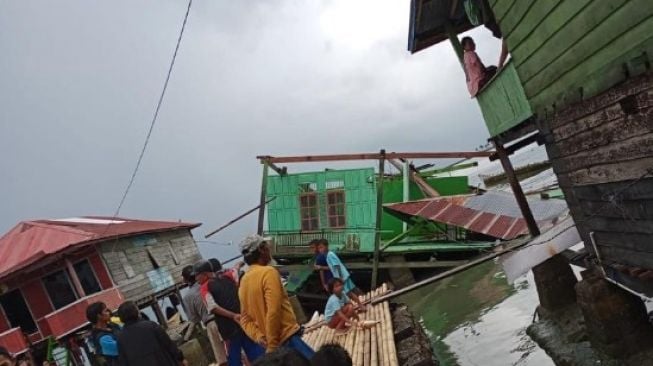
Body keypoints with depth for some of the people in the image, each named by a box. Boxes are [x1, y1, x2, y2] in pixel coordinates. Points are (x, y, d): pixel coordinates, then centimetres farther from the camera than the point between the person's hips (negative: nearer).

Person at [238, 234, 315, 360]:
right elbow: (274, 312, -20)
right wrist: (273, 346, -15)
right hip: (288, 337, -9)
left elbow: (244, 318, 14)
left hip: (269, 342, 9)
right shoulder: (268, 272, -12)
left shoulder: (243, 281, 13)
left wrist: (258, 336, 1)